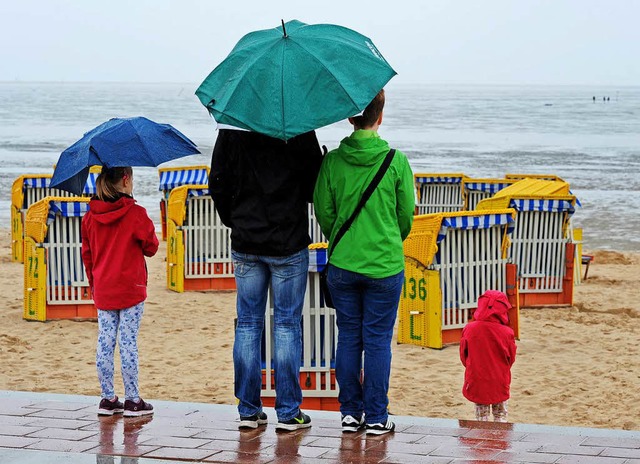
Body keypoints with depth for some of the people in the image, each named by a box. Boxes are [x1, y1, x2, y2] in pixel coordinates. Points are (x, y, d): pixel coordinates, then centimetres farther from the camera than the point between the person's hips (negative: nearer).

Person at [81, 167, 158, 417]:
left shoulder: (90, 217, 4)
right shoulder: (136, 213, -12)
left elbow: (87, 254, 10)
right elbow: (151, 248, -4)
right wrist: (150, 236, 17)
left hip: (102, 290, 5)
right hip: (130, 289, -5)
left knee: (105, 343, 8)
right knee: (128, 343, -2)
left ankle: (108, 399, 11)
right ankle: (133, 401, 3)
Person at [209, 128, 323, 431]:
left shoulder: (231, 131, -3)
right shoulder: (299, 131, -10)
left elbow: (217, 186, 3)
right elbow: (316, 185, -5)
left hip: (245, 245, 2)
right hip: (289, 244, -2)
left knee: (247, 325, 10)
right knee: (287, 325, 4)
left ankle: (248, 410, 12)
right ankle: (288, 413, 6)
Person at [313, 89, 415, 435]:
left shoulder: (333, 161, -5)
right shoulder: (396, 161, -8)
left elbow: (323, 212, 1)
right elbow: (407, 214, 1)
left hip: (342, 263, 2)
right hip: (385, 264, -2)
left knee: (348, 337, 10)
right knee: (378, 339, 4)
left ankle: (350, 413, 15)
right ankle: (376, 417, 8)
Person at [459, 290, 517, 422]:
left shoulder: (469, 329, -12)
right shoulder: (506, 333, -16)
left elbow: (463, 355, 0)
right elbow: (511, 358, -2)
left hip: (476, 381, 1)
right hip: (499, 381, -1)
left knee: (481, 415, 15)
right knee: (500, 415, 15)